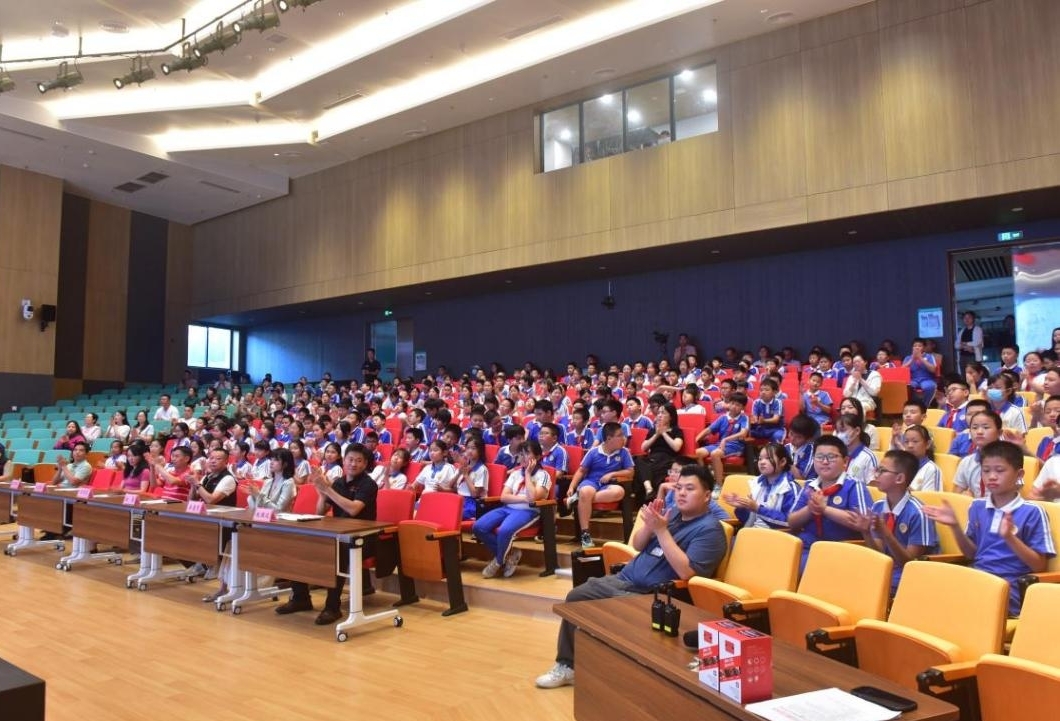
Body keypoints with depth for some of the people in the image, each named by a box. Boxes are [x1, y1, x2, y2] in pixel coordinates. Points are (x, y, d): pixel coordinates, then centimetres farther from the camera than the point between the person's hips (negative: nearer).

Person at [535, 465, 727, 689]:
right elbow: (637, 545, 12)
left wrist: (661, 530, -23)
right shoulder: (672, 513, 12)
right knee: (576, 596, 0)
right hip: (624, 579, 8)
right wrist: (649, 525, -9)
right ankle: (567, 665, 9)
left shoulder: (709, 529, -10)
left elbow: (686, 572, -23)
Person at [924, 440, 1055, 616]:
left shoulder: (1032, 512, -3)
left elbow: (1039, 566, -6)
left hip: (1008, 587, -5)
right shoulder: (977, 507, 12)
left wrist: (1010, 537, -20)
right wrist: (956, 526, 0)